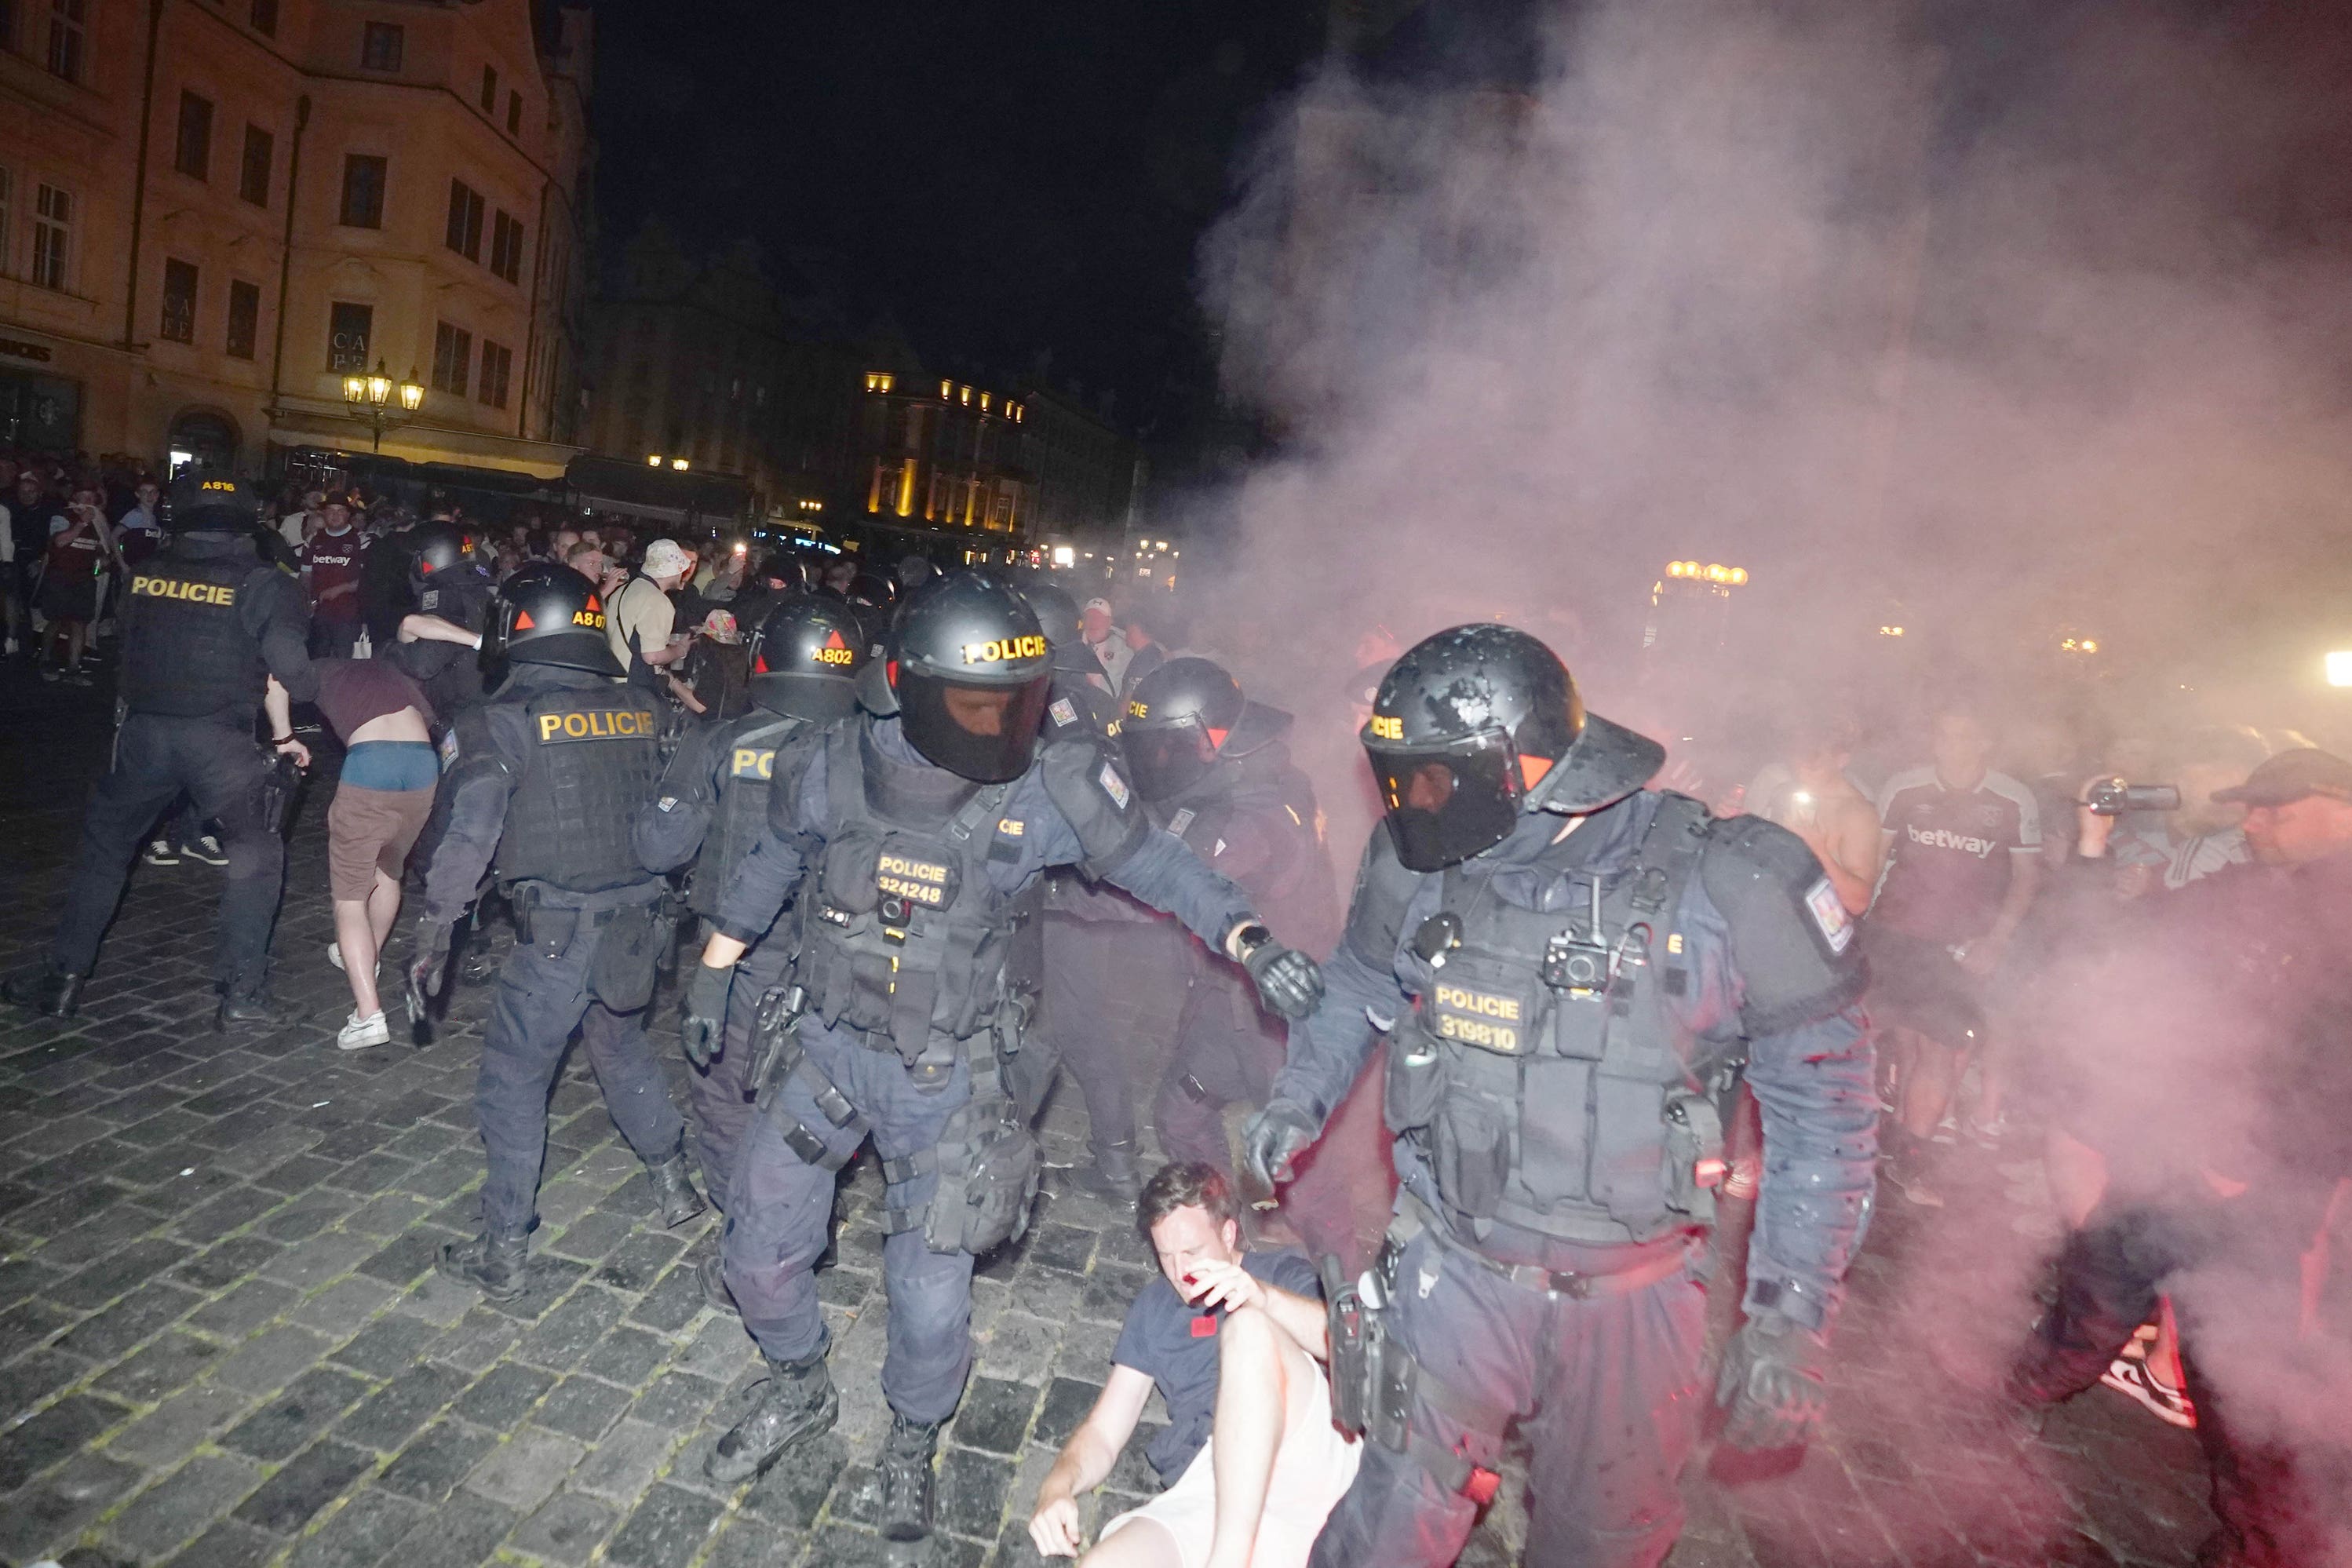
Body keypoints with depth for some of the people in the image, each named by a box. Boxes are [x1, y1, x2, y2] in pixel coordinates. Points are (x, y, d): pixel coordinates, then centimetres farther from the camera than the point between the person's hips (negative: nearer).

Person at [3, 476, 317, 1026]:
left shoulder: (144, 576, 7)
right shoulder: (263, 583, -3)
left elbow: (128, 653, 10)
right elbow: (289, 667, -12)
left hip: (142, 731, 3)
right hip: (218, 737, -3)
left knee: (104, 846, 21)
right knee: (256, 854, 11)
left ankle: (63, 977, 27)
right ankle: (242, 990, 6)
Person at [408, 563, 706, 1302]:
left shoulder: (499, 722, -9)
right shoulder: (640, 710, 4)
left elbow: (467, 839, -12)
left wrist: (433, 935, -5)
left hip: (555, 935, -5)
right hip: (636, 925, 5)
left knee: (514, 1083, 10)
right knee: (624, 1051, 27)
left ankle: (502, 1253, 17)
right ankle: (672, 1181, 38)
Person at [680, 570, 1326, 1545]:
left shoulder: (1043, 791, -19)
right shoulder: (832, 770, -13)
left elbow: (1151, 862, -8)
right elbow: (773, 863, 7)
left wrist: (1246, 936, -22)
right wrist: (715, 967, 15)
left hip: (946, 1078, -2)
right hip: (828, 1050, 3)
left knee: (931, 1297, 7)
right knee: (760, 1253, 16)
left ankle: (913, 1441, 41)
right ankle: (800, 1392, 49)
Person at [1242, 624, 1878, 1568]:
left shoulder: (1732, 888, -18)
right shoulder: (1416, 864, -8)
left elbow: (1822, 1110, -10)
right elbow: (1357, 982, 13)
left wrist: (1790, 1326, -11)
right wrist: (1301, 1098, -1)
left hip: (1626, 1296, -1)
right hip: (1455, 1267, 2)